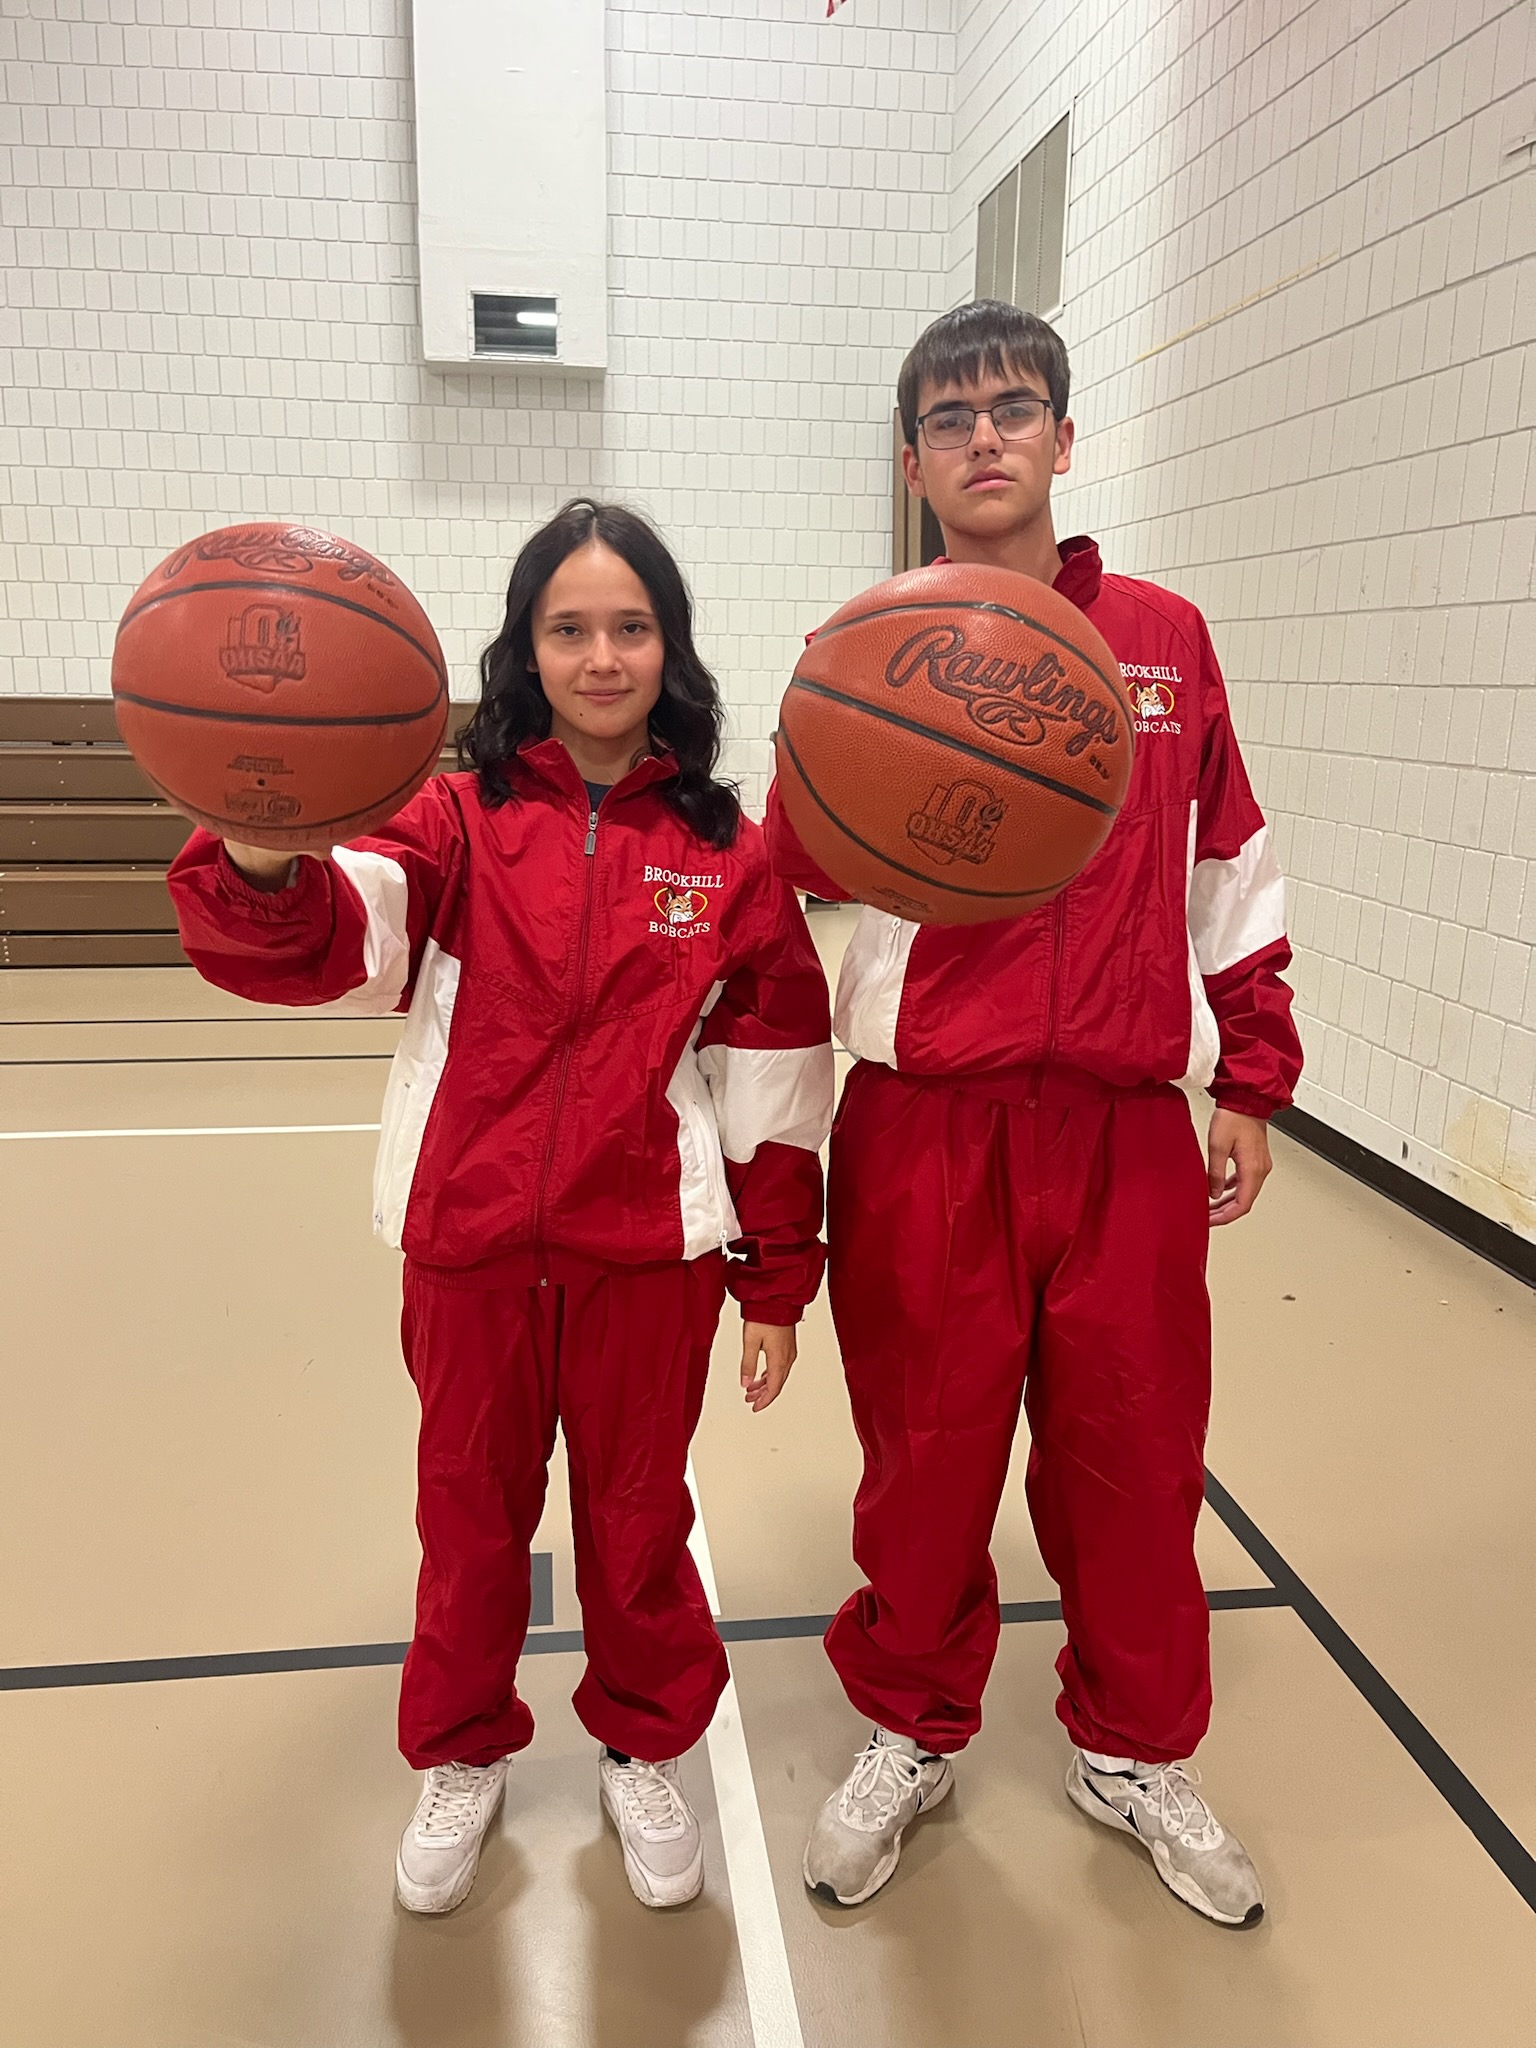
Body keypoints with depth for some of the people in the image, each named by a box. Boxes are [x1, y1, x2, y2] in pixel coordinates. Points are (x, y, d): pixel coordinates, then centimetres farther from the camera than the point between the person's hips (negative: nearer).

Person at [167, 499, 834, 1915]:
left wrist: (777, 1282, 3)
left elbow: (775, 1079, 0)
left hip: (648, 1254, 0)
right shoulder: (463, 820, -3)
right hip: (469, 1248, 1)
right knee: (471, 1517, 18)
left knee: (638, 1516, 17)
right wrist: (262, 861, -44)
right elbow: (328, 938, -21)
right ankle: (462, 1759, 44)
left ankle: (647, 1749, 44)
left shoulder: (730, 851, -3)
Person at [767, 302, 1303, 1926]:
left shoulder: (1164, 638, 8)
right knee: (928, 1448, 10)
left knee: (1134, 1451, 11)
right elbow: (792, 863, -6)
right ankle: (912, 1736, 35)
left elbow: (1232, 868, 13)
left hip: (1128, 1126, 2)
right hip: (927, 1131, -1)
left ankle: (1133, 1753, 36)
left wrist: (1250, 1078, 12)